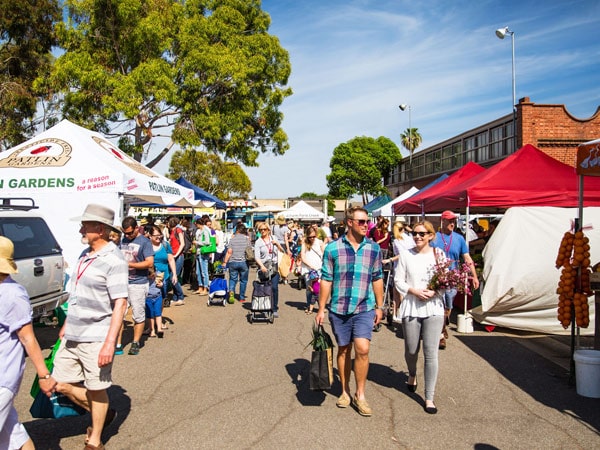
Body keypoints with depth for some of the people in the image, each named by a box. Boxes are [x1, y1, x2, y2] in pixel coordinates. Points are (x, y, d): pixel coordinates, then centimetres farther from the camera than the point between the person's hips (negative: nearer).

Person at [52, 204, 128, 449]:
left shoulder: (114, 260, -17)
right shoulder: (85, 255, 9)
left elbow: (120, 303, -21)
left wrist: (110, 343, -24)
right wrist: (66, 325, 22)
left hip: (96, 339, -8)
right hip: (73, 336, 8)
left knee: (96, 390, 7)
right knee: (61, 384, 14)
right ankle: (102, 413, 34)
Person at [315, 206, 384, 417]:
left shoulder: (374, 248, 2)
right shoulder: (332, 248, -4)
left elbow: (377, 279, 9)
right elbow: (326, 280, -1)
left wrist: (379, 306, 9)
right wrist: (321, 309, -1)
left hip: (365, 308, 0)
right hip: (339, 309, 0)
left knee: (362, 349, -11)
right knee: (343, 350, 12)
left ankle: (360, 394, 8)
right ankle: (345, 391, 31)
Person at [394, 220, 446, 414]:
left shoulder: (439, 254, 2)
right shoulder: (406, 255, 2)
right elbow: (398, 280, 1)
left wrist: (434, 291, -14)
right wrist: (415, 291, -14)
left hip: (434, 307, 0)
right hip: (411, 307, 1)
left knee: (431, 353, -4)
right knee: (411, 350, 12)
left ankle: (429, 398, 7)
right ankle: (412, 375, 47)